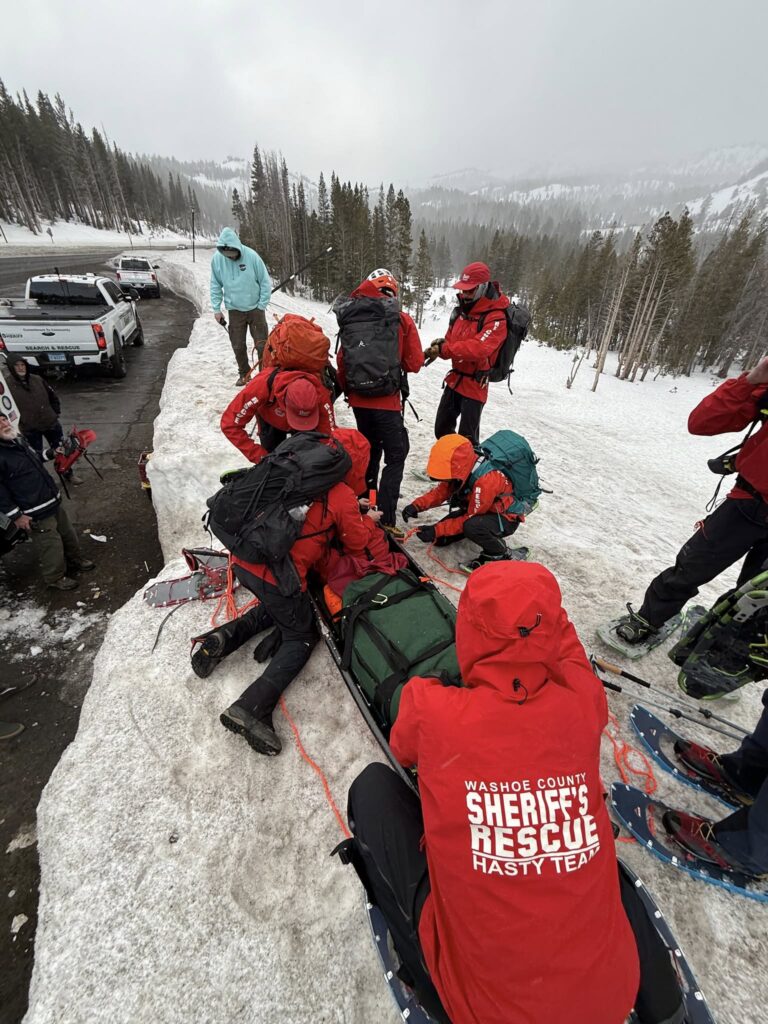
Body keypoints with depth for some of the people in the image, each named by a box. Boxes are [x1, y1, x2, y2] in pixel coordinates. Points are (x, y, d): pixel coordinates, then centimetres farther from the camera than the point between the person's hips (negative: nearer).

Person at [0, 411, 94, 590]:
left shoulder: (18, 440, 5)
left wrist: (51, 453, 14)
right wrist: (16, 516, -17)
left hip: (52, 502, 9)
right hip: (36, 514, -8)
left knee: (68, 535, 24)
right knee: (51, 547, 5)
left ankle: (75, 561, 46)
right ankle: (56, 578, 26)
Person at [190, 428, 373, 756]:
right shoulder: (342, 496, -7)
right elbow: (357, 545, 8)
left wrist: (352, 512, 29)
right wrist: (362, 522, 28)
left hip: (243, 560, 7)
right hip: (276, 576, -7)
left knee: (277, 607, 33)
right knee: (300, 639, 14)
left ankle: (222, 639, 16)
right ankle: (252, 708, -2)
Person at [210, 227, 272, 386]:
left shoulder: (251, 256, -13)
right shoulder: (217, 258, -6)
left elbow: (265, 282, -7)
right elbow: (215, 285, 2)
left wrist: (262, 306, -8)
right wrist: (216, 308, -1)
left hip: (255, 308, -2)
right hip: (234, 310, 2)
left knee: (262, 344, -1)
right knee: (238, 346, 6)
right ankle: (244, 374, 23)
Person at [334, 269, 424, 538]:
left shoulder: (350, 320, 5)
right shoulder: (401, 320, -4)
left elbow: (341, 362, 9)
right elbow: (414, 363, 1)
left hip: (358, 400, 5)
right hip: (387, 402, -4)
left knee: (370, 450, 23)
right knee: (395, 456, 5)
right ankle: (385, 519, -4)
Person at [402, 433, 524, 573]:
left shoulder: (486, 480, -36)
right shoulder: (463, 470, -14)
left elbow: (470, 518, -27)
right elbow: (441, 491, -4)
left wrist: (437, 530, -27)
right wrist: (417, 505, -20)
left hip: (505, 518, -7)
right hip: (476, 509, 7)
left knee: (471, 527, -39)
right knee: (440, 538, -3)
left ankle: (500, 554, -11)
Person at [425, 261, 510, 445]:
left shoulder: (496, 318, -17)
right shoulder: (462, 310, 9)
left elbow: (478, 348, -31)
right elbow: (452, 341, 11)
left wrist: (444, 349, -29)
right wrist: (438, 348, -11)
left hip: (474, 384, -8)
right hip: (454, 379, 8)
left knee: (466, 438, -5)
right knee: (441, 429, 17)